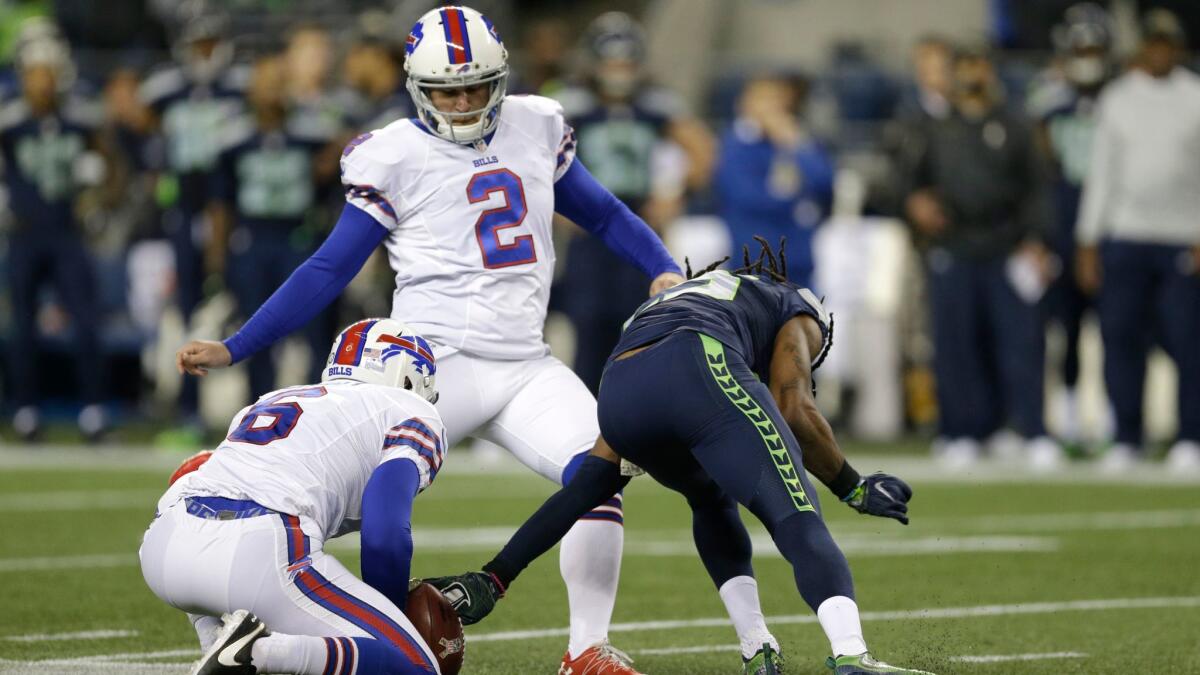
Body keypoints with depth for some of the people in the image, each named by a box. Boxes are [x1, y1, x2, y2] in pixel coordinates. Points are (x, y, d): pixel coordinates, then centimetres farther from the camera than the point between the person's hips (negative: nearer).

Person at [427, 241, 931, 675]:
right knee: (800, 527, -4)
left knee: (710, 501, 31)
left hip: (620, 392, 5)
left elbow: (591, 482, 37)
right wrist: (853, 488, 26)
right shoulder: (798, 310, 36)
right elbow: (794, 409, 13)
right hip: (702, 373, -5)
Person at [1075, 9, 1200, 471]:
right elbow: (1101, 172, 12)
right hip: (1123, 237, 2)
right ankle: (1126, 441, 5)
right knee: (1121, 337, -2)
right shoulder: (1117, 99, 11)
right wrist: (1088, 244, 7)